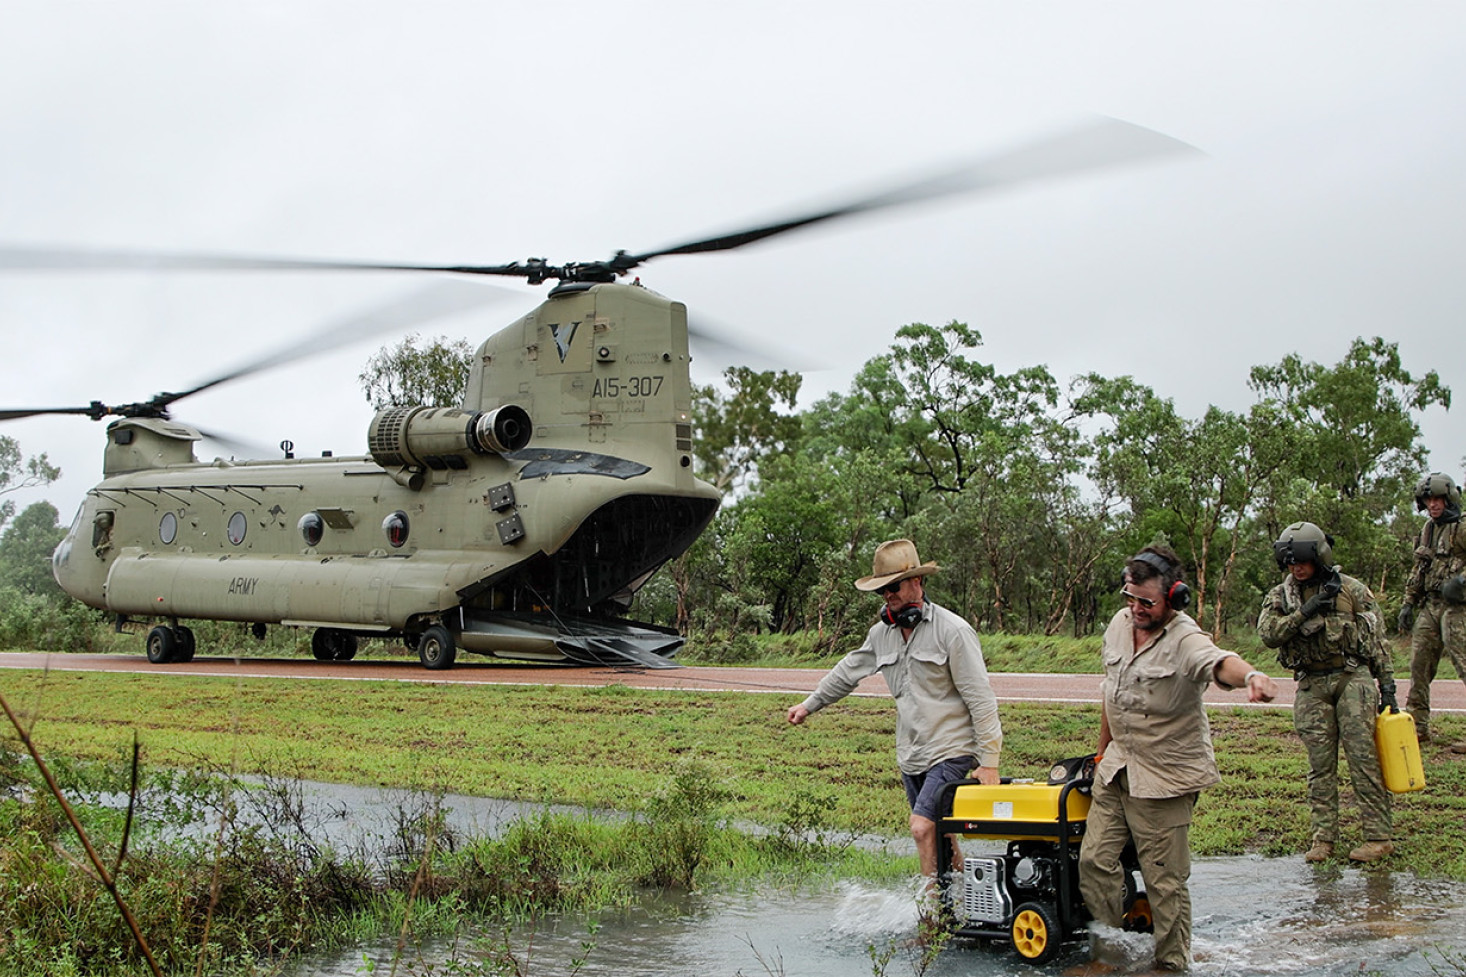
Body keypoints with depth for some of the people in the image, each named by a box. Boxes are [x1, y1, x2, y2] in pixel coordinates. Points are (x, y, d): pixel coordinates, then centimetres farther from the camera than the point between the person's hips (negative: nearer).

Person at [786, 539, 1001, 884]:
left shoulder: (953, 630, -11)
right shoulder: (882, 633, 9)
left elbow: (980, 699, -11)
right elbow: (848, 671, 26)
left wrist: (989, 761, -14)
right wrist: (810, 704, 30)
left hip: (951, 751, -7)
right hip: (910, 755, 7)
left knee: (923, 826, -19)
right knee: (938, 837, 9)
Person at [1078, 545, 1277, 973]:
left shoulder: (1184, 640, -20)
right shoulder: (1119, 625, 2)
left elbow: (1219, 661, -45)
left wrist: (1250, 675, -67)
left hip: (1165, 779, -7)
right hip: (1116, 769, 7)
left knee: (1165, 882, -1)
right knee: (1095, 859, 7)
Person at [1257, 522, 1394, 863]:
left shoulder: (1352, 590, 2)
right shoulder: (1280, 596, 8)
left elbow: (1377, 640, 5)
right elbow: (1267, 633, -9)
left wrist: (1387, 686, 2)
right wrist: (1305, 611, -17)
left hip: (1353, 678, -2)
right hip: (1312, 686, 2)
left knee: (1363, 757, -6)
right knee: (1320, 764, 3)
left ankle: (1379, 836, -2)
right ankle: (1324, 838, 8)